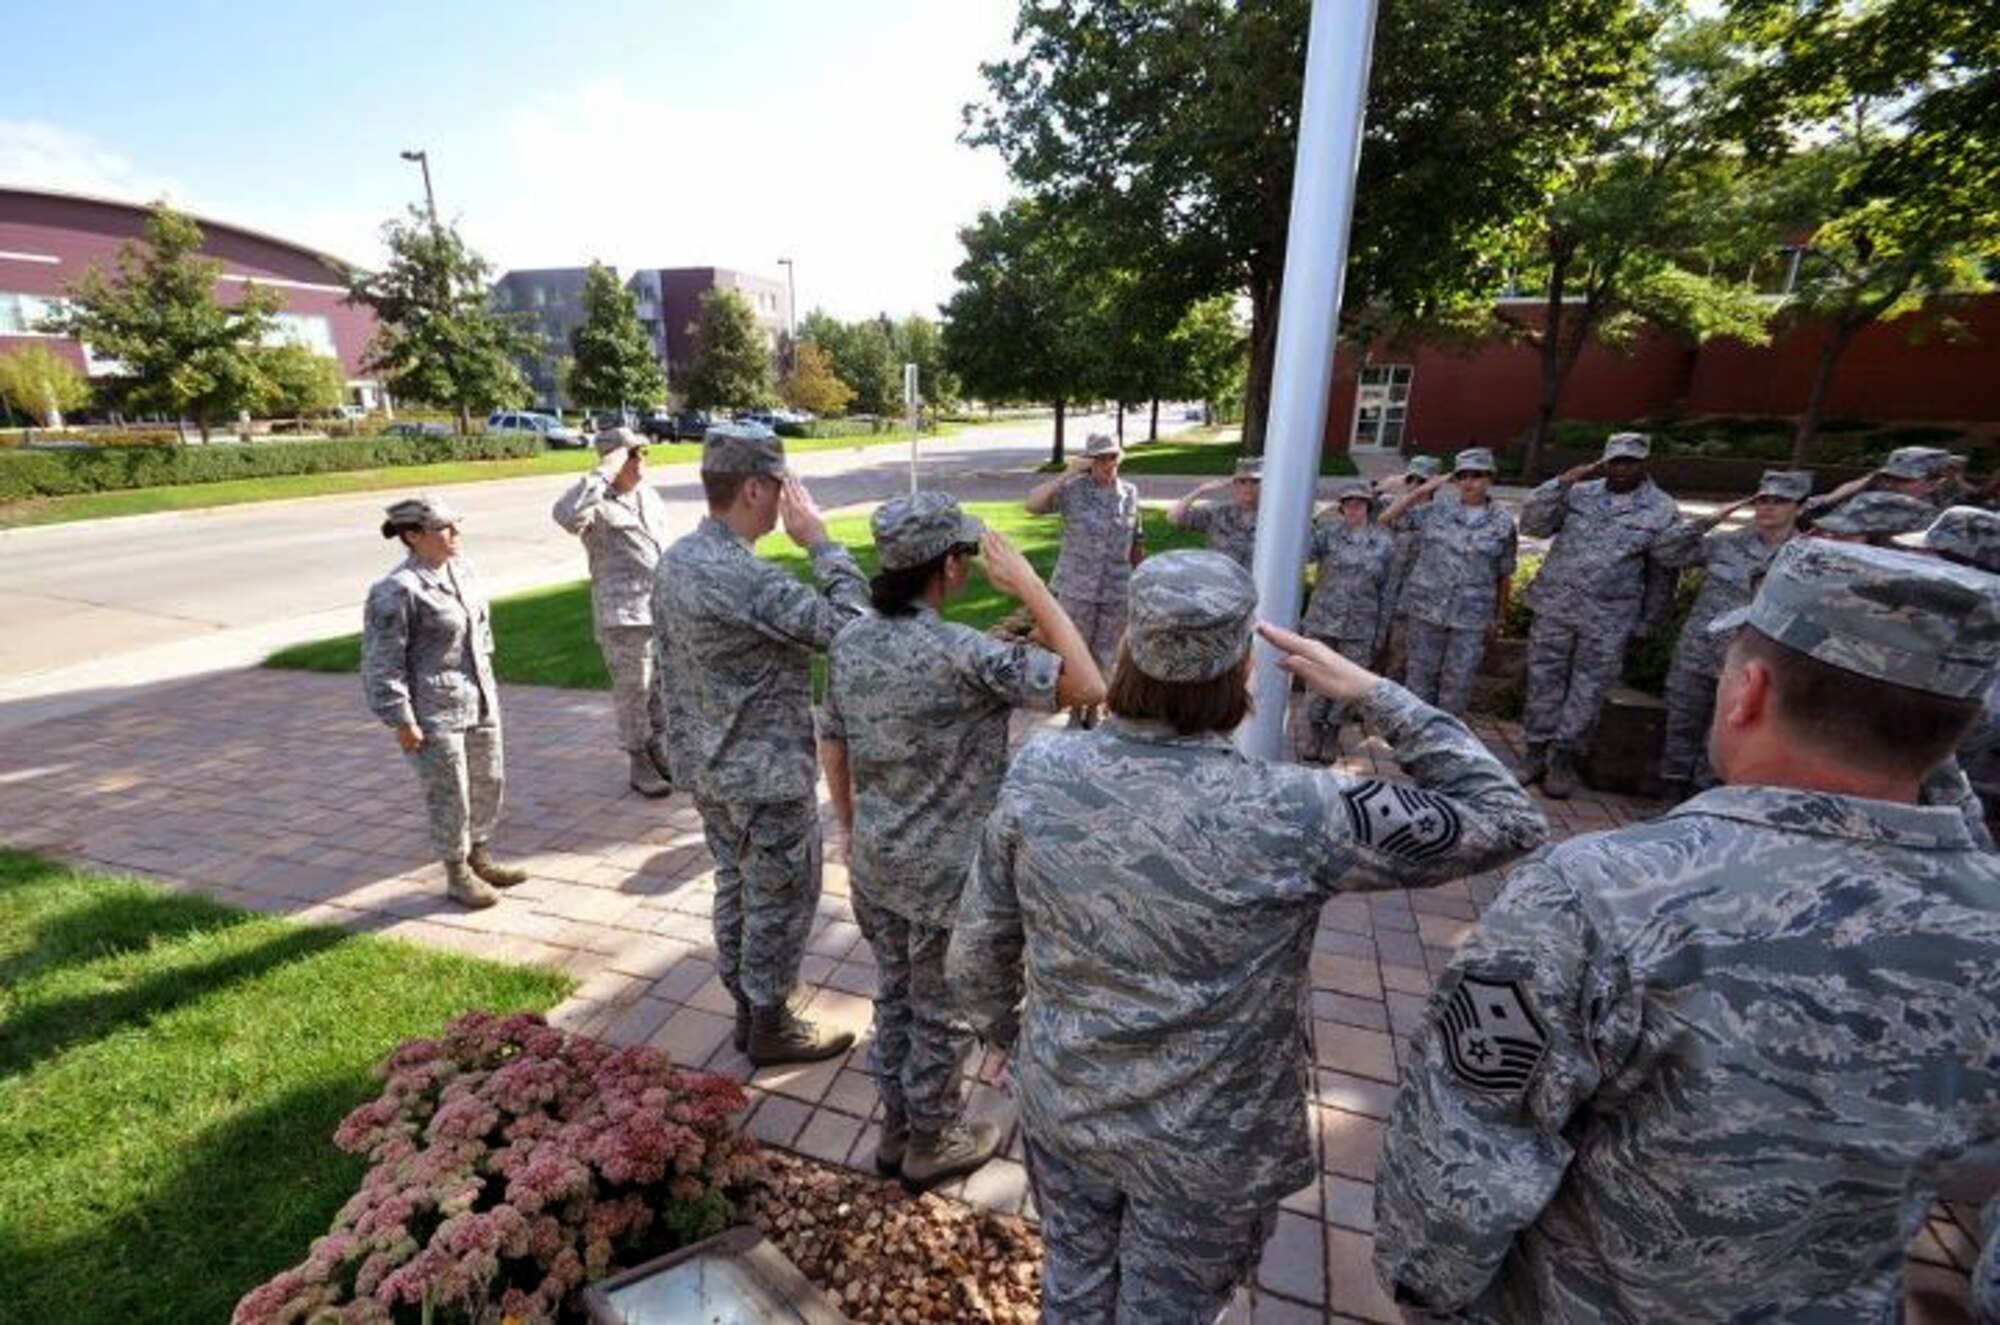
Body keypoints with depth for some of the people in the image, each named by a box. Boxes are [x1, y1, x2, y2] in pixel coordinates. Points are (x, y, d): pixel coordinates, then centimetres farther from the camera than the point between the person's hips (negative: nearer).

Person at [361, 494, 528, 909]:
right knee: (449, 794, 5)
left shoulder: (461, 569, 4)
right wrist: (402, 720, -14)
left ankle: (480, 858, 37)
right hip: (435, 712, -8)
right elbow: (382, 664, -16)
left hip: (480, 700, 8)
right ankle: (457, 876, 24)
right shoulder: (396, 591, -19)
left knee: (489, 781, 18)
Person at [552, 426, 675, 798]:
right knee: (633, 692, 3)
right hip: (624, 614, -7)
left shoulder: (649, 495, 12)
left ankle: (658, 750, 34)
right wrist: (603, 473, -29)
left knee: (664, 686, 16)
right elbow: (566, 513, -37)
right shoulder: (598, 504, -13)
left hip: (664, 609, 7)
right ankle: (638, 765, 18)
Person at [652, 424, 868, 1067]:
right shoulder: (750, 579, -28)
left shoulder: (674, 560, 3)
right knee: (781, 901, 9)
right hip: (768, 773, -9)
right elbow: (849, 626, -25)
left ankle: (747, 1009, 38)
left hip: (708, 767, 9)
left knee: (736, 887, 21)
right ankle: (771, 1028, 27)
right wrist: (820, 540, -17)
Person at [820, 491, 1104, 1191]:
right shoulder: (962, 654, -26)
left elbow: (832, 744, 5)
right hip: (946, 874, -6)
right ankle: (933, 1144, 37)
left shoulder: (850, 640, -5)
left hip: (874, 864, 7)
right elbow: (1087, 686, -24)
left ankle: (897, 1129, 43)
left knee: (894, 997, 24)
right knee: (940, 1015, 16)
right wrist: (1030, 585, -20)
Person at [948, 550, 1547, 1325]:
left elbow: (975, 954, -8)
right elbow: (1508, 820, -16)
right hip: (1205, 1144, -2)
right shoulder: (1290, 817, -30)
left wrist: (1003, 1032, 12)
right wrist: (1371, 694, -14)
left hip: (1061, 1103, 3)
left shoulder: (1038, 772, -20)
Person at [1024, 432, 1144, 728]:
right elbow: (1032, 505, -24)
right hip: (1076, 589, -2)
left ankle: (1093, 711, 33)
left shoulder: (1130, 493, 2)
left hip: (1117, 592, 3)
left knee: (1105, 656, 14)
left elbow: (1137, 543, 10)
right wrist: (1069, 474, -24)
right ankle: (1075, 712, 29)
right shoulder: (1073, 490, -9)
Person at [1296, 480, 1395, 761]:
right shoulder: (1327, 532, -1)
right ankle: (1313, 733, 24)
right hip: (1322, 622, -1)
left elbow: (1385, 591, 7)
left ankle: (1332, 736, 25)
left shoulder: (1383, 544, 3)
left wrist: (1380, 633, 6)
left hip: (1360, 629, 1)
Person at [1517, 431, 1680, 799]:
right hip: (1554, 608, 2)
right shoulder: (1579, 494, 6)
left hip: (1608, 622, -1)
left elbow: (1662, 576, 4)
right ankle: (1537, 752, 19)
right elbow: (1532, 524, -2)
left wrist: (1646, 624, 3)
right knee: (1544, 684, 7)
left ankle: (1563, 760, 16)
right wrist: (1562, 482, -9)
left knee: (1587, 694, 3)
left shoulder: (1663, 511, 2)